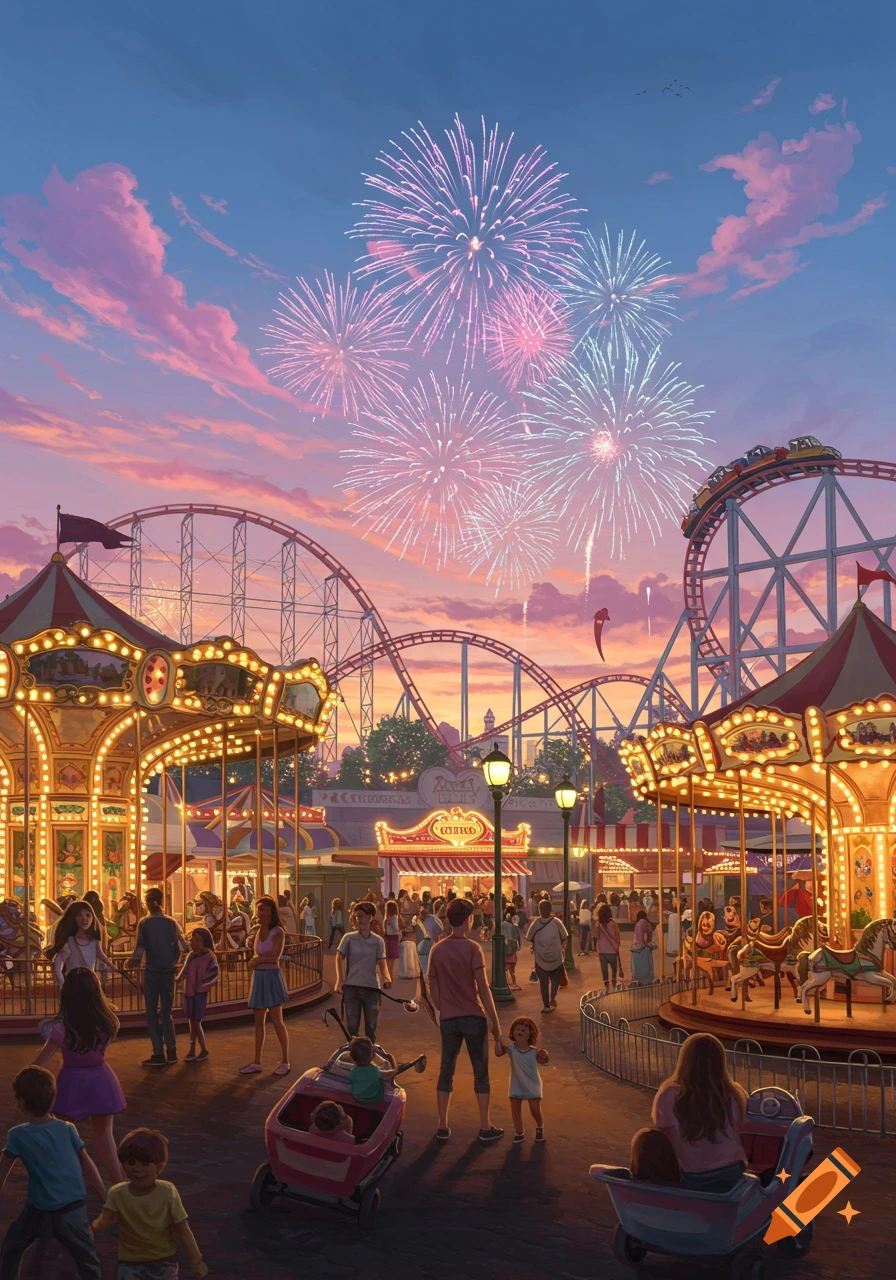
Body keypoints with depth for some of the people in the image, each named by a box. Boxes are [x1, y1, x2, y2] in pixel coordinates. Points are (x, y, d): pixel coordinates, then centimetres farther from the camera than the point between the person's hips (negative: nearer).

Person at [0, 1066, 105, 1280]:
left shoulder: (18, 1135, -8)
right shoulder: (67, 1129, -2)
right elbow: (87, 1164, 2)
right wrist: (106, 1197, 9)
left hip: (38, 1208, -1)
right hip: (73, 1205, 1)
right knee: (86, 1257, 5)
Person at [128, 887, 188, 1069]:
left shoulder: (144, 923, -7)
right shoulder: (171, 922, 0)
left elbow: (139, 949, -11)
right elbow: (182, 946, -2)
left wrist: (132, 962, 6)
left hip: (151, 972, -2)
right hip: (168, 972, 2)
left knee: (152, 1014, 6)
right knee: (166, 1012, 14)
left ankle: (158, 1054, 4)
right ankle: (171, 1051, 14)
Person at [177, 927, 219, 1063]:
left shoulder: (208, 957, -14)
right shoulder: (191, 955, 7)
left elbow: (214, 973, -20)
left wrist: (201, 986, -15)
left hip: (199, 994, -6)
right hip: (188, 993, 7)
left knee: (196, 1023, -3)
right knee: (192, 1023, 10)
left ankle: (204, 1050, 11)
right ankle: (192, 1051, 15)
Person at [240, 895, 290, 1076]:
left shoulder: (277, 932, -10)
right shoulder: (257, 932, 10)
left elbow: (275, 957, -17)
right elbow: (256, 955, 11)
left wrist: (257, 959, -6)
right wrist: (251, 947, -8)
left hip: (271, 976, -7)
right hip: (258, 977, 7)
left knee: (277, 1021, -2)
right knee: (259, 1022, 10)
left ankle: (285, 1062, 7)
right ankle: (256, 1062, 17)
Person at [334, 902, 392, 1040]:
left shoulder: (378, 941, 3)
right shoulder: (349, 938, 1)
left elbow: (382, 963, -1)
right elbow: (340, 958, 2)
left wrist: (387, 978, -20)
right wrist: (340, 980, -10)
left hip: (372, 988, 1)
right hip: (351, 987, -1)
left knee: (371, 1026, 6)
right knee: (352, 1026, 3)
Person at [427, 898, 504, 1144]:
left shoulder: (437, 950, 3)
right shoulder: (472, 948, -10)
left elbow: (434, 991, 7)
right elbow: (483, 988, -13)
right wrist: (495, 1022, -8)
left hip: (448, 1019, 4)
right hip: (474, 1017, -3)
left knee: (446, 1072, 12)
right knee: (480, 1073, 7)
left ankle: (443, 1127, 16)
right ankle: (485, 1127, 11)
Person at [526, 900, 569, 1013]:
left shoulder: (535, 923, -10)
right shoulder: (557, 922, -11)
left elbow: (529, 939, -2)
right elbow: (564, 937, -4)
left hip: (540, 958, 0)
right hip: (556, 957, 0)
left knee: (544, 982, 10)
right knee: (555, 979, 18)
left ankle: (547, 1005, 11)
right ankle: (553, 997, -1)